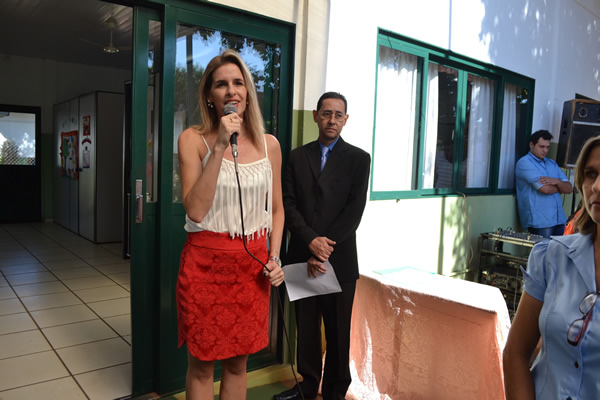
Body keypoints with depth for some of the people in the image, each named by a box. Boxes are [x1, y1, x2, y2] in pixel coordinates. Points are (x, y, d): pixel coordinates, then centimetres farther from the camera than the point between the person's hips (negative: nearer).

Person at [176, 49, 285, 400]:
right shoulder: (193, 140, -5)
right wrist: (220, 147, -20)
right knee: (202, 366, 11)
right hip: (206, 262, -3)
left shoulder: (269, 144, 5)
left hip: (253, 264, 3)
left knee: (238, 363, 16)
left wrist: (275, 258, 1)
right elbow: (196, 210, -16)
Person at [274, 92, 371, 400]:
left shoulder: (359, 158, 2)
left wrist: (325, 250, -13)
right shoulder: (297, 156, 9)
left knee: (338, 330, 8)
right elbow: (289, 204, 1)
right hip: (301, 256, 2)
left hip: (340, 259, -2)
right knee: (306, 325, 12)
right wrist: (311, 241, -14)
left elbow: (354, 210, -6)